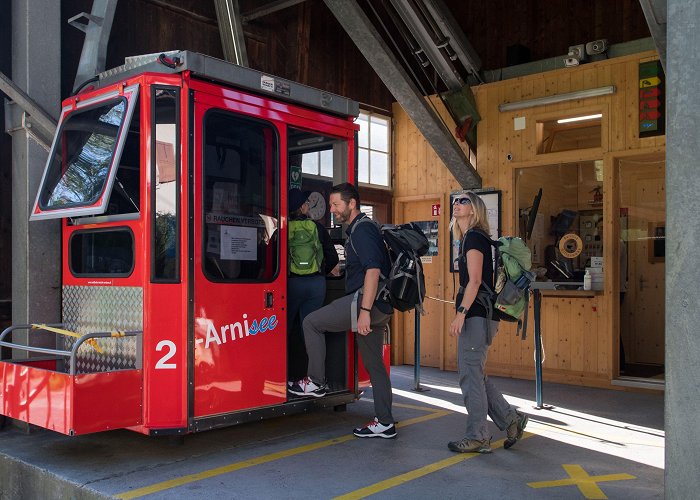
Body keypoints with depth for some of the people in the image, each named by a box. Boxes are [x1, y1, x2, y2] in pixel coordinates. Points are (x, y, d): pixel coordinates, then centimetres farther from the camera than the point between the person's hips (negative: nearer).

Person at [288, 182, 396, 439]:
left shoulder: (362, 229, -11)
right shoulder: (356, 229, 22)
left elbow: (373, 270, -22)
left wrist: (365, 310, -26)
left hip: (367, 300, -10)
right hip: (377, 306, 10)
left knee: (312, 322, -2)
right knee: (374, 363, 11)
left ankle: (316, 382, 6)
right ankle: (384, 423, 15)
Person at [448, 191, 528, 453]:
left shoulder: (474, 237, -9)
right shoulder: (469, 238, 19)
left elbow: (474, 281, -18)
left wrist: (460, 313, -22)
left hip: (477, 315, -10)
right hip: (478, 315, 10)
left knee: (470, 375, -4)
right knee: (474, 374, 13)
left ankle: (477, 437, 4)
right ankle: (510, 418, 19)